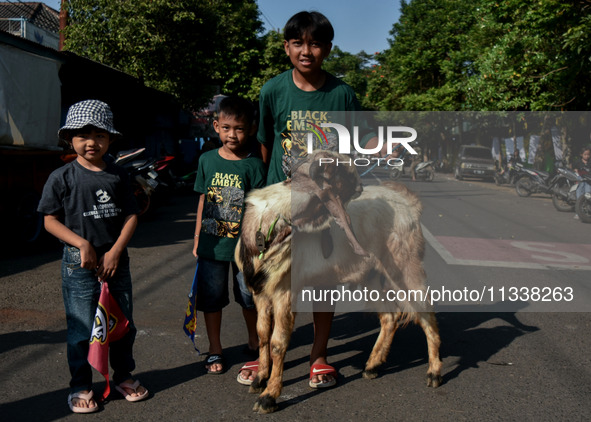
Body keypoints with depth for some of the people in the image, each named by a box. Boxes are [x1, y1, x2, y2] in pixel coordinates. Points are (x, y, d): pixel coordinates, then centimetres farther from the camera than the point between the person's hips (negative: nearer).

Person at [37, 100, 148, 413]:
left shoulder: (117, 176, 3)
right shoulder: (62, 178, -5)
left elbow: (131, 215, 3)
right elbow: (50, 220, -5)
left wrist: (115, 251, -9)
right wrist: (82, 244, -17)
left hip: (116, 261, 4)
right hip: (79, 263, -3)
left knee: (124, 323, 13)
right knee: (81, 328, 3)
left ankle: (124, 376, 32)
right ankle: (80, 387, 20)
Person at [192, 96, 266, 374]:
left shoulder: (254, 165, -7)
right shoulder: (207, 160, 1)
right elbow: (203, 200, 9)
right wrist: (197, 239, 10)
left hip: (244, 245, -2)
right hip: (211, 244, 2)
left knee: (249, 297, 12)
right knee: (211, 298, 10)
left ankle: (254, 342, 36)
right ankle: (215, 350, 28)